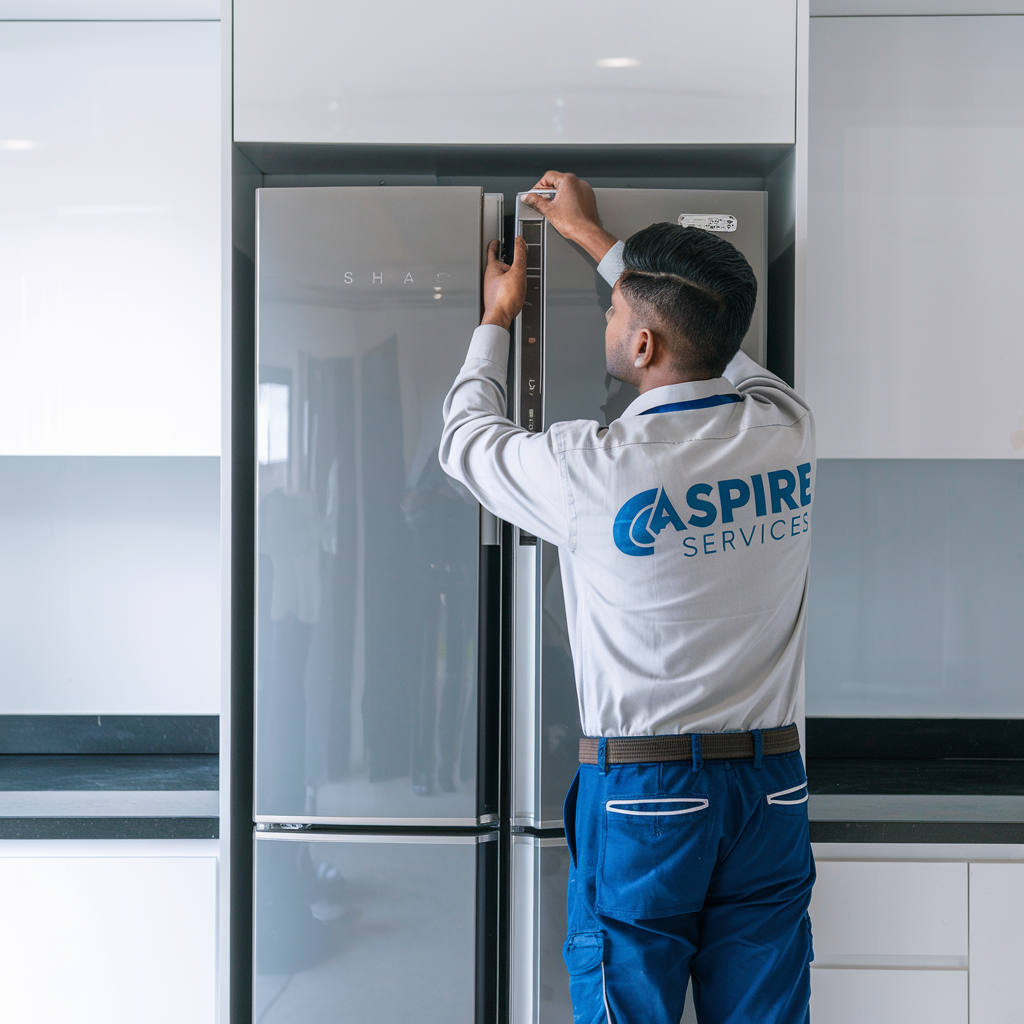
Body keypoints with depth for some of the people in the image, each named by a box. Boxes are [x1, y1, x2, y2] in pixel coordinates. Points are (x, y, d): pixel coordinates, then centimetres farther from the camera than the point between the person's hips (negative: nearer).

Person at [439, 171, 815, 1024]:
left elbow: (468, 439, 5)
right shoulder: (787, 428, -3)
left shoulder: (596, 468, -17)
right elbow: (715, 341, 18)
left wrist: (497, 320, 21)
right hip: (774, 789, 5)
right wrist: (597, 238, 29)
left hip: (643, 791, -4)